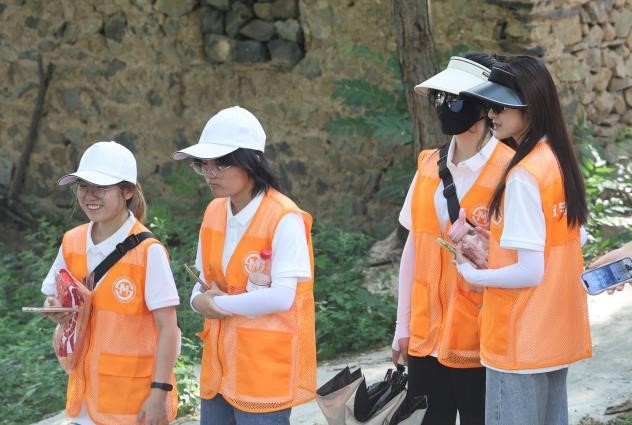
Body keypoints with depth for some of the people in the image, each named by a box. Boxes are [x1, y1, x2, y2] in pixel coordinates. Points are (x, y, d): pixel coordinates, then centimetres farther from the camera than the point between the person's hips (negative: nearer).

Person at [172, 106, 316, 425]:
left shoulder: (285, 219, -16)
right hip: (219, 364, 7)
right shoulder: (214, 212, 7)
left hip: (265, 371, -7)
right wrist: (200, 300, -8)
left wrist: (218, 304, -14)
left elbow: (282, 297, -22)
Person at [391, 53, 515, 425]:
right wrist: (402, 326, 11)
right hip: (426, 336, 5)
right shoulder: (428, 166, 5)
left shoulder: (508, 171, -11)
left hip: (481, 340, -5)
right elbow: (414, 247, 10)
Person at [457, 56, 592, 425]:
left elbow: (530, 271, -23)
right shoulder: (560, 160, 6)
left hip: (522, 340, -9)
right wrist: (492, 251, 9)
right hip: (557, 332, 9)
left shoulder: (523, 176, -20)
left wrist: (472, 273, -8)